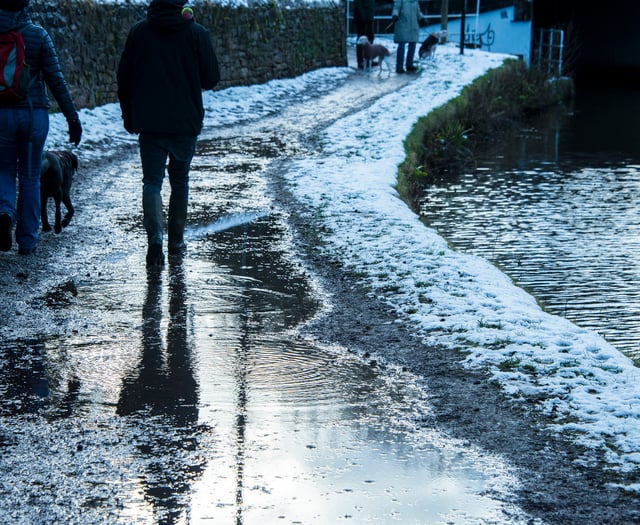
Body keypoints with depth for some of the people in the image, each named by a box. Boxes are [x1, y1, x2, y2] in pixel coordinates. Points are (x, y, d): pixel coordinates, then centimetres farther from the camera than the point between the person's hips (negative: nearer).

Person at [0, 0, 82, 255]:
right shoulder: (39, 35, -5)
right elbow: (56, 80, -8)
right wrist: (72, 118, -4)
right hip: (34, 114, 0)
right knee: (30, 176, 11)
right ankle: (27, 240, 14)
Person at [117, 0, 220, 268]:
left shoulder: (138, 31, -1)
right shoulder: (197, 33, -6)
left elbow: (124, 79, 4)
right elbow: (211, 79, -5)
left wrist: (129, 116, 15)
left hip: (149, 124, 0)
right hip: (186, 122, 0)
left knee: (152, 181, 2)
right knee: (180, 179, 16)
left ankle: (155, 236, -19)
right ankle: (176, 240, 21)